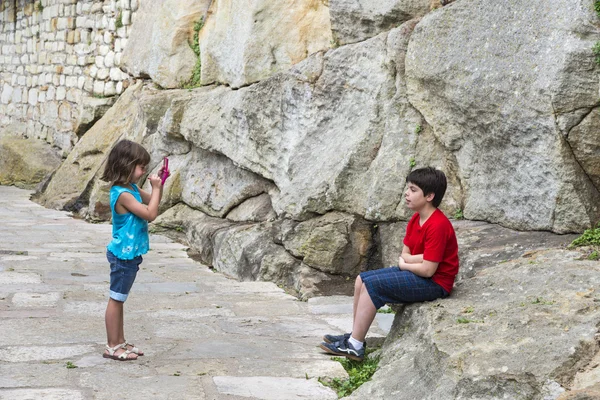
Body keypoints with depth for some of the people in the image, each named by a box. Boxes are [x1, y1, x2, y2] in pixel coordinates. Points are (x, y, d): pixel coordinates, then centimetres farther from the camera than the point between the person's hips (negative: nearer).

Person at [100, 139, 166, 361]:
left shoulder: (132, 188, 6)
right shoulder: (122, 194, -23)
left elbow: (150, 202, 20)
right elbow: (150, 214, -25)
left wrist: (159, 185, 4)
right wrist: (156, 188, -18)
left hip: (129, 254, 10)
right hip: (123, 255, -10)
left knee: (119, 299, 16)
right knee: (116, 299, 0)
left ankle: (120, 342, 25)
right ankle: (112, 347, 8)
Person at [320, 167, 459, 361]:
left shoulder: (437, 225, -24)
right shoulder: (416, 219, 7)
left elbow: (428, 269, -26)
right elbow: (405, 254, 9)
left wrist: (404, 263, -8)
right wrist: (421, 257, -14)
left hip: (434, 282, -10)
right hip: (415, 273, 10)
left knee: (372, 284, -20)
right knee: (361, 280, 4)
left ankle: (354, 346, -15)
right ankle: (355, 337, 6)